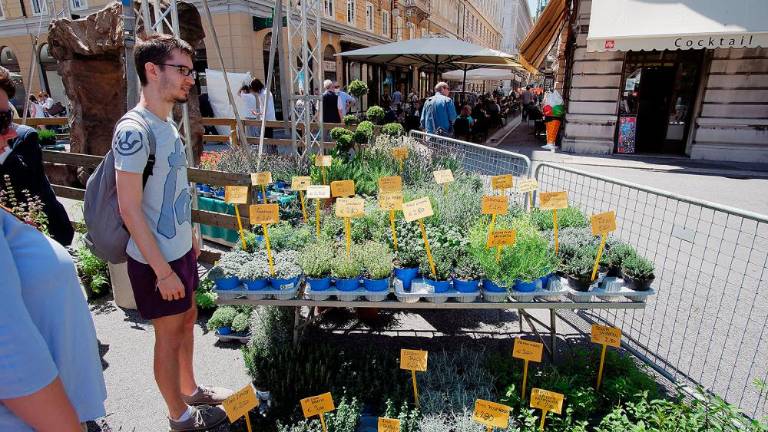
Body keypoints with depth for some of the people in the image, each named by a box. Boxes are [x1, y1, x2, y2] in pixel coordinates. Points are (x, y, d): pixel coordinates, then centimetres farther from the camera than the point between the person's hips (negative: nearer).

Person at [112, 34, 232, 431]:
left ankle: (190, 389, 43)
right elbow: (129, 209, -22)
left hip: (180, 249, 8)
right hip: (156, 260, -8)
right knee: (169, 334, 8)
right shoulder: (133, 132, -21)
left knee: (187, 319, 21)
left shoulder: (167, 125, 5)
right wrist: (163, 270, -20)